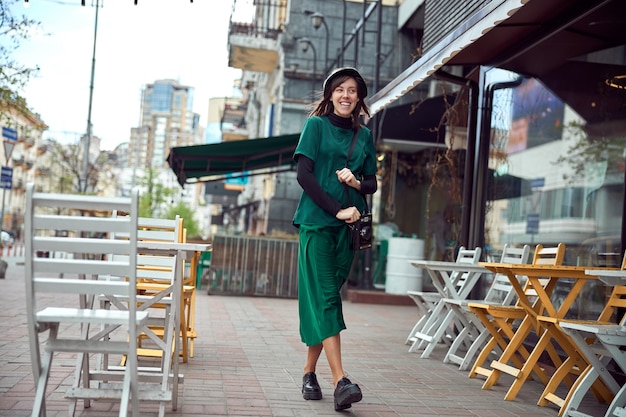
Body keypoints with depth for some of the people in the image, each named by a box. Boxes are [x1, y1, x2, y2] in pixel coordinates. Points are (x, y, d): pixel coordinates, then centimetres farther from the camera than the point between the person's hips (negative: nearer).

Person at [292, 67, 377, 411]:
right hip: (316, 222, -4)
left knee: (325, 298, 6)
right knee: (325, 299, -10)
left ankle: (309, 372, 17)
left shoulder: (364, 136, 14)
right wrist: (338, 209, -13)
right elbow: (303, 175, -6)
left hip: (348, 227, 4)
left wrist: (356, 182, -7)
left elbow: (372, 184, 17)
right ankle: (340, 382, -17)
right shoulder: (316, 125, 3)